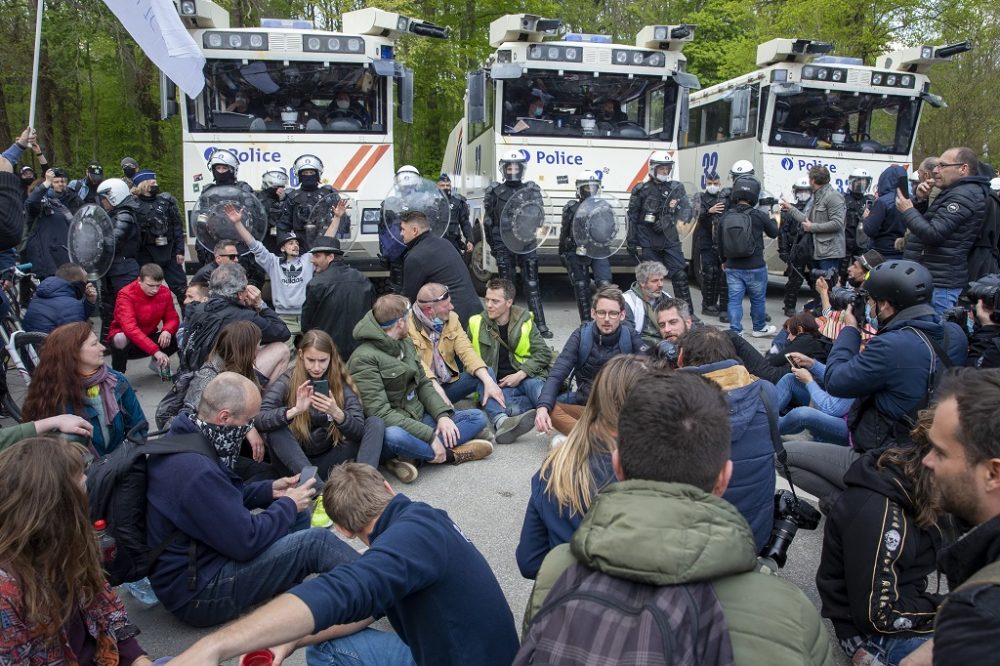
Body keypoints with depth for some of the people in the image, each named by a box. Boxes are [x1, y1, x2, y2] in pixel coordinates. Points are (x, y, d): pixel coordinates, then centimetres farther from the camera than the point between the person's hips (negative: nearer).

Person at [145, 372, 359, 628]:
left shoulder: (182, 438, 2)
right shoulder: (196, 470, -30)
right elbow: (247, 541, -25)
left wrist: (269, 490, 6)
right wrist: (288, 505, -9)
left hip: (195, 555, 10)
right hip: (197, 594, -10)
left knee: (299, 515, 10)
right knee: (317, 541, -17)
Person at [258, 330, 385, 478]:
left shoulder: (341, 382, -4)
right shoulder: (288, 381, -8)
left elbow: (360, 431, -13)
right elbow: (258, 419, -22)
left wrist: (336, 413, -32)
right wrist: (295, 410, -37)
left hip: (328, 462, 2)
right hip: (294, 462, -2)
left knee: (376, 424, -14)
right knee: (277, 431, -30)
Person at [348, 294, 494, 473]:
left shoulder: (406, 344, 9)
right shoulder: (364, 358, -17)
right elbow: (380, 412, -23)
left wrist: (443, 415, -7)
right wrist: (430, 435, -26)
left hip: (419, 419, 8)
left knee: (477, 417, -2)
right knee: (394, 436, -42)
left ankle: (413, 457, -21)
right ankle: (451, 454, -17)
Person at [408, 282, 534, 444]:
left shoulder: (451, 318, 4)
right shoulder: (407, 325, -15)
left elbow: (466, 351, -7)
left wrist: (489, 381, -22)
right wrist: (438, 391, -36)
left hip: (448, 384, 5)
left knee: (486, 372, -16)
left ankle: (501, 422, -35)